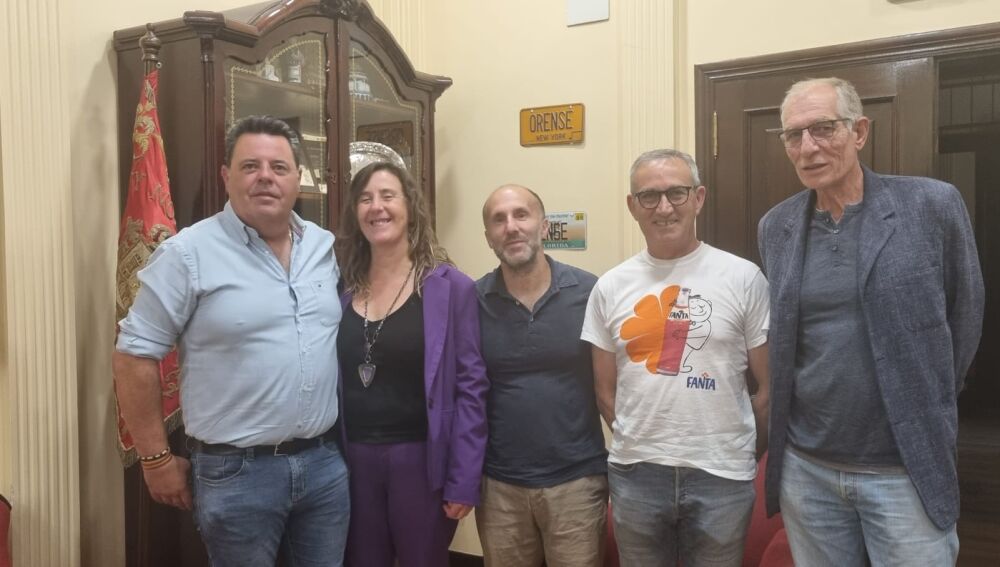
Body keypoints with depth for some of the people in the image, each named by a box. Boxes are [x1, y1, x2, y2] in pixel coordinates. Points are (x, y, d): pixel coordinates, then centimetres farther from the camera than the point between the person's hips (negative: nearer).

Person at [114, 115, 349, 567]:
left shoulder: (326, 247, 5)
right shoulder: (187, 254, -11)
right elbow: (134, 357, -9)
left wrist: (331, 443, 12)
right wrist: (157, 459, -7)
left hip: (325, 462, 5)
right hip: (236, 472, -4)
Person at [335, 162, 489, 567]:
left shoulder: (449, 287, -8)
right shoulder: (343, 290, 5)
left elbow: (470, 388, -9)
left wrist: (463, 481, -12)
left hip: (420, 458, -3)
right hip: (353, 458, 4)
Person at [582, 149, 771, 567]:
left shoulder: (743, 277, -4)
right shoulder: (610, 287, 2)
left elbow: (768, 387, 2)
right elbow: (606, 391, 8)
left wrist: (743, 456, 7)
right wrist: (641, 447, 7)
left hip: (722, 475, -2)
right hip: (634, 474, 2)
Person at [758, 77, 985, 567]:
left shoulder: (933, 205, -7)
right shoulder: (775, 226, 3)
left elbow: (966, 315, 3)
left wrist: (927, 402, 8)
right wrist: (819, 401, 10)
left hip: (906, 468, -3)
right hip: (805, 466, 3)